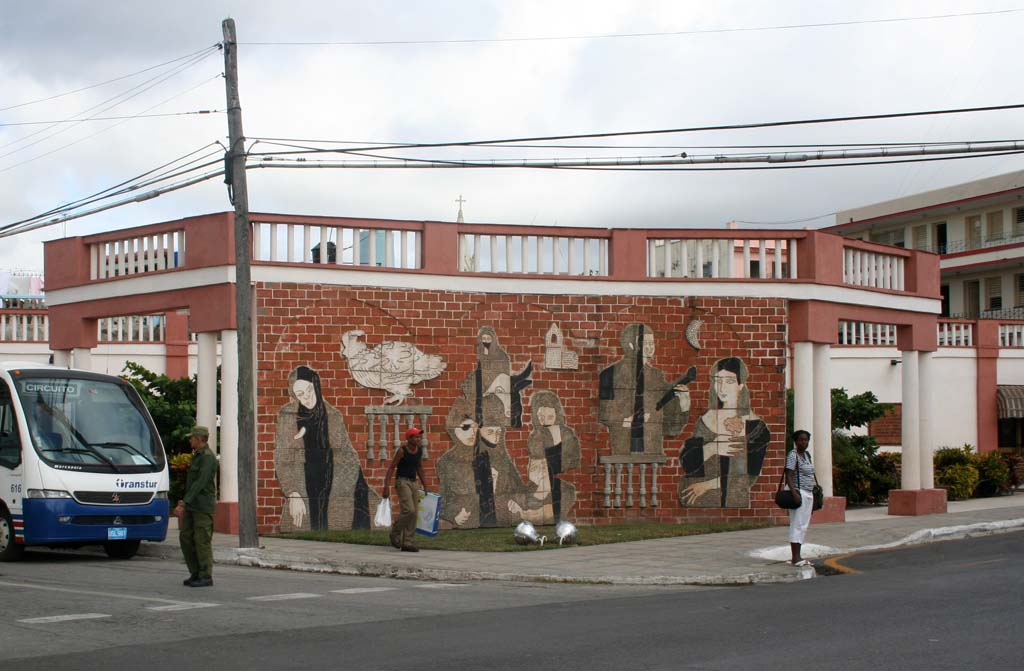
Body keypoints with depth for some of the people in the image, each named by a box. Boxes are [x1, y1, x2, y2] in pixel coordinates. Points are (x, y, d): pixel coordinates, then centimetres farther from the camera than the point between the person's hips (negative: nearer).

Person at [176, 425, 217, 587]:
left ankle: (206, 577, -1)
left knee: (202, 541, -6)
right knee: (185, 538, 8)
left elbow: (200, 483, -20)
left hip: (203, 506, -10)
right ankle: (195, 573, 14)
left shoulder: (208, 457, -13)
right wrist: (184, 502, 16)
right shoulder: (197, 456, 18)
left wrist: (184, 503, -22)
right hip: (191, 506, 10)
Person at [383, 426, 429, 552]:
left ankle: (407, 544, 5)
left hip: (412, 484, 7)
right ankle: (395, 532, 3)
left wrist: (425, 487, 16)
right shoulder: (401, 450, -12)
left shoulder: (419, 451, 7)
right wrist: (386, 487, -17)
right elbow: (391, 468, -11)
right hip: (402, 482, -7)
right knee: (409, 511, -19)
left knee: (412, 515, 1)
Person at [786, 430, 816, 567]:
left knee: (804, 526, 9)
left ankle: (798, 556, 11)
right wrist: (794, 492, -28)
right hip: (799, 493, -9)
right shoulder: (793, 455, -11)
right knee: (798, 524, -11)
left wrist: (814, 492, 21)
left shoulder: (806, 455, 16)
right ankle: (795, 558, -13)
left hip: (808, 494, 9)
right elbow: (789, 476, -18)